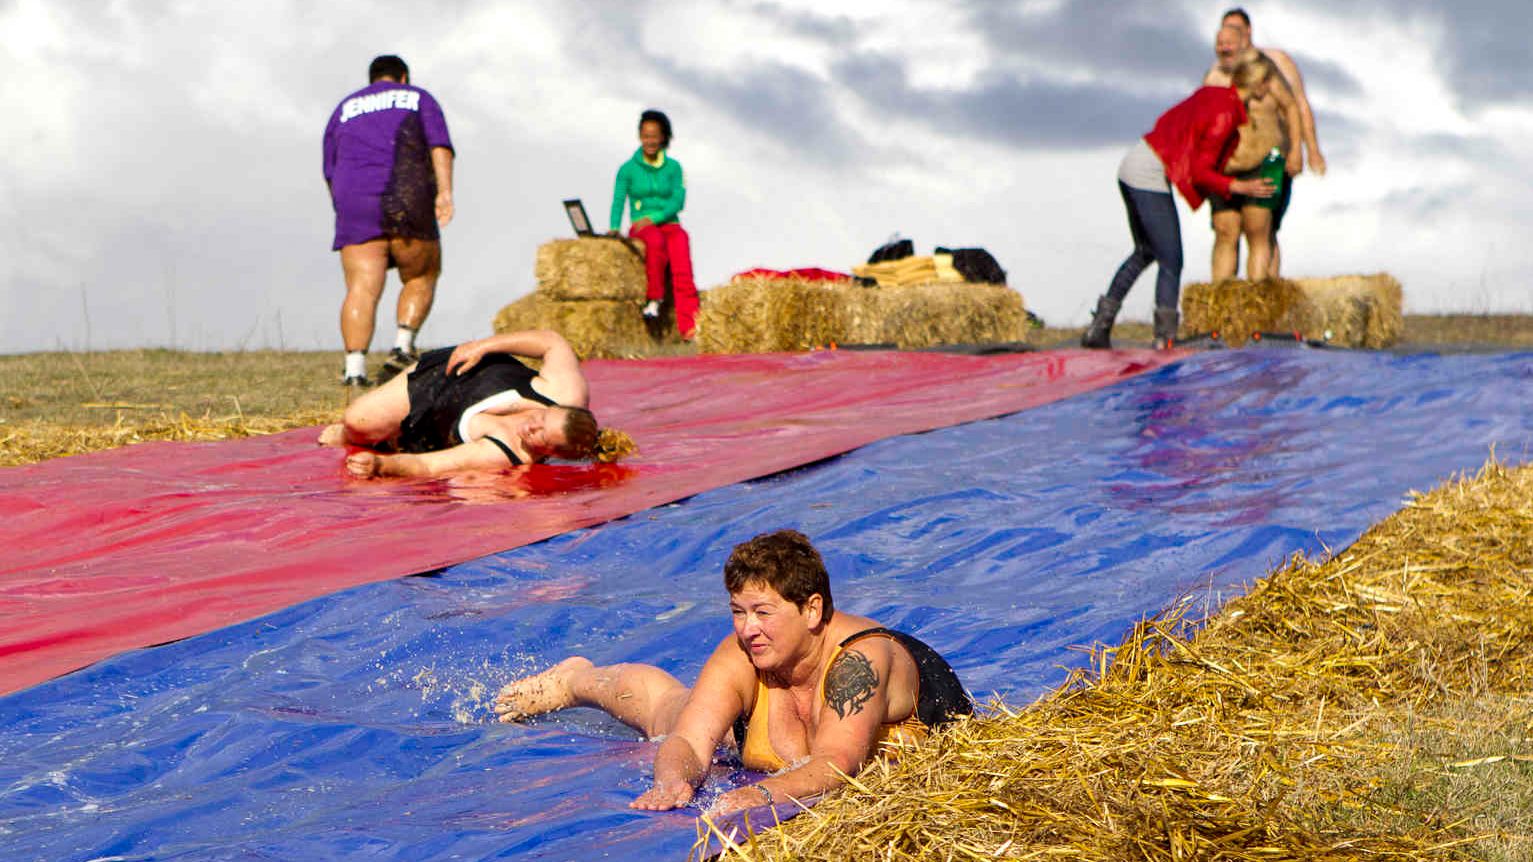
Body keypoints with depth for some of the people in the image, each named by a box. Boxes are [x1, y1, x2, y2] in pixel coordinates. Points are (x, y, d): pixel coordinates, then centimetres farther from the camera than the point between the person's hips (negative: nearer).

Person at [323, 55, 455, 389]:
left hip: (356, 204, 2)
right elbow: (440, 146, 0)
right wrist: (445, 192, -10)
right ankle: (403, 347, -3)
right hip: (408, 200, -1)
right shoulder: (419, 99, 19)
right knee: (421, 278, 17)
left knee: (362, 288, -6)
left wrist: (346, 213, 23)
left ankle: (355, 369, -22)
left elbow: (331, 172, 18)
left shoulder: (344, 109, 25)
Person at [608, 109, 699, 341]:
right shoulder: (628, 169, 6)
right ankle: (654, 299, -28)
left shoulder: (673, 167, 10)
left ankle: (689, 326, -44)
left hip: (669, 224, 1)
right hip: (642, 229, -1)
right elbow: (618, 201, -4)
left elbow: (678, 201, -1)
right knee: (656, 241, -39)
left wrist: (653, 218, -17)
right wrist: (614, 228, -22)